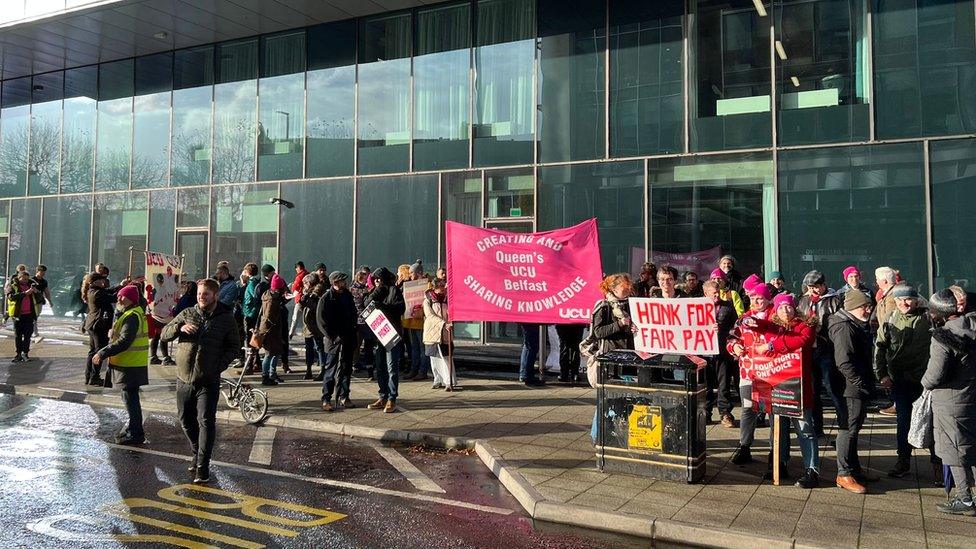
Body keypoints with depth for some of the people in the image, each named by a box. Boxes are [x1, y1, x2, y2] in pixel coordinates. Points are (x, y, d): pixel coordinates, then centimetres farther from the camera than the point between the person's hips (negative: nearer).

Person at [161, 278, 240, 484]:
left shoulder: (226, 318, -1)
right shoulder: (187, 314, 6)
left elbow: (234, 345, 4)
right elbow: (164, 334, 4)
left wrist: (220, 365, -9)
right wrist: (180, 328, -17)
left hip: (208, 381, -4)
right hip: (184, 378, 4)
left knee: (206, 422, -9)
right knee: (186, 419, 13)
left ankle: (202, 466, -5)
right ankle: (197, 452, 35)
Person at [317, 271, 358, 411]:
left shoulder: (347, 295, 12)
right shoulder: (327, 298, -9)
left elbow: (353, 314, 20)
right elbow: (321, 321, -12)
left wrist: (353, 334, 8)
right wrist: (334, 337, -17)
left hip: (348, 340, 6)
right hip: (335, 341, -6)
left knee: (346, 369, 11)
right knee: (331, 369, -2)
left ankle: (343, 397, 20)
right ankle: (326, 399, 5)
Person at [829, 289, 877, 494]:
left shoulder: (859, 325, 16)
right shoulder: (844, 328, -18)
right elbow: (844, 362, -25)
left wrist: (869, 383, 15)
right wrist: (861, 384, -20)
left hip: (860, 388, 10)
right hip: (850, 388, -10)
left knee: (854, 429, 18)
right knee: (848, 429, -4)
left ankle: (855, 468, 30)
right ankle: (844, 475, 4)